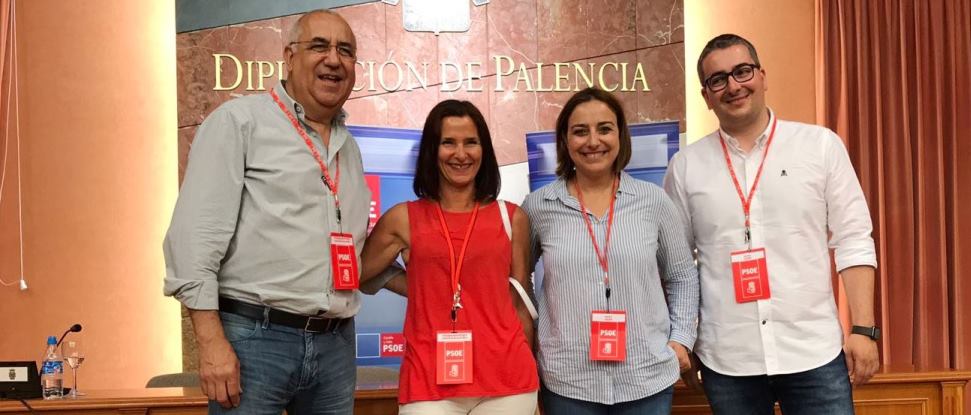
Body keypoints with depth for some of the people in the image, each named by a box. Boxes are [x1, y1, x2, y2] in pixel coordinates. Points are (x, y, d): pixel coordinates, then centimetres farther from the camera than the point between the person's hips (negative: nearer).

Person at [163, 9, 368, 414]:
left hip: (335, 345, 6)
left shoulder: (349, 147, 17)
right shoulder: (239, 120, -3)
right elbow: (195, 235, -11)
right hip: (253, 337, -6)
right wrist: (212, 341, -17)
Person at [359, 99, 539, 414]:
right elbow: (359, 275, 14)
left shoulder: (512, 218, 7)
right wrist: (424, 292, 8)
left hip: (505, 380, 1)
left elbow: (520, 305, 12)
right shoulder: (402, 219, 4)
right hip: (429, 382, -1)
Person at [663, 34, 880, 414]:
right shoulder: (686, 166, 3)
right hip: (726, 361, 1)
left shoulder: (821, 145, 1)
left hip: (815, 354, 0)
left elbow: (853, 242, 2)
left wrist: (863, 329, -3)